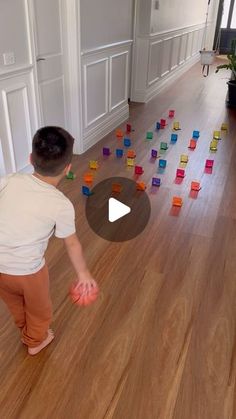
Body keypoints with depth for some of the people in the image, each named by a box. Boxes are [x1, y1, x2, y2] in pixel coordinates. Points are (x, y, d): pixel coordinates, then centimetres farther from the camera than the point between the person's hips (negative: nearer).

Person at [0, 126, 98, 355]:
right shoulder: (61, 205, -18)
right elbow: (72, 245, -6)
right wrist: (84, 274, 9)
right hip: (27, 271, -4)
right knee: (38, 309, 29)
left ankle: (25, 331, 60)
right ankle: (35, 341, 55)